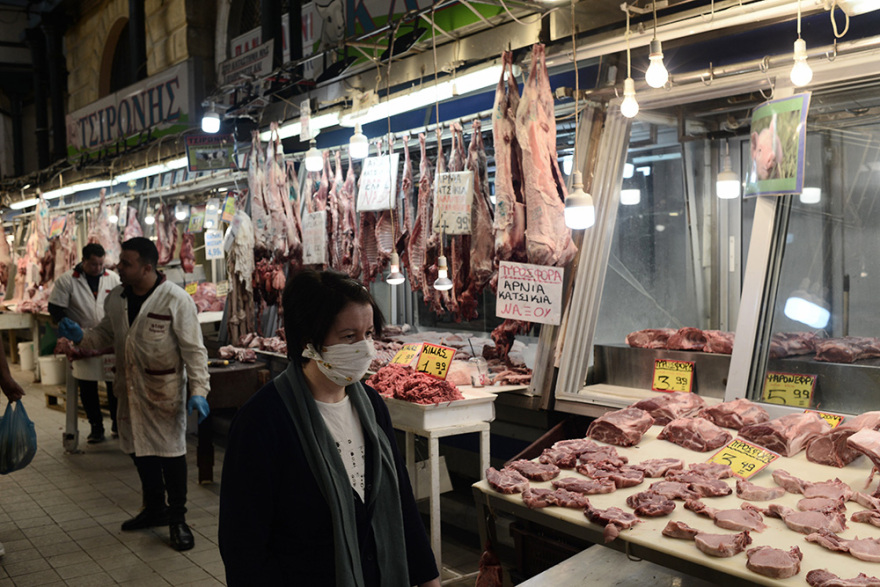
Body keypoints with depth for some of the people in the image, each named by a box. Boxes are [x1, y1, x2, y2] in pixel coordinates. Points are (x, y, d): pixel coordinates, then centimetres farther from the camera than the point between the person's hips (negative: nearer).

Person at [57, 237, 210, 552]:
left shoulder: (176, 300, -16)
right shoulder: (116, 299, 4)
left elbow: (193, 349, -15)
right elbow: (106, 333, 19)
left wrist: (199, 391, -21)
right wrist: (80, 336, -2)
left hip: (165, 391, -6)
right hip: (130, 390, 6)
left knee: (170, 451, 1)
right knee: (139, 450, 16)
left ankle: (178, 519, 16)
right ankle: (154, 508, 35)